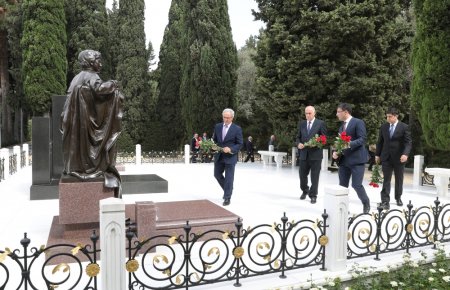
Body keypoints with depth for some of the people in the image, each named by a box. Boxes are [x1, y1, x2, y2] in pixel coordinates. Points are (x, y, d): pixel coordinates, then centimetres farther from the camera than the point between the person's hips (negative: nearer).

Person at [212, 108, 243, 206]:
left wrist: (230, 149, -21)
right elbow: (214, 139, 15)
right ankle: (227, 190, 35)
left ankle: (227, 198, 8)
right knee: (217, 174, 13)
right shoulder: (217, 126, 5)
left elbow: (240, 144, -6)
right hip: (219, 156, 5)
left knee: (229, 178, -2)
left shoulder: (237, 129, -7)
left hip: (230, 156, -5)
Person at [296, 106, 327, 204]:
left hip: (315, 154, -3)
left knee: (314, 177, 2)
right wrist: (298, 143, -9)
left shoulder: (320, 123, -1)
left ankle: (313, 195, 13)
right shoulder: (301, 123, 11)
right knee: (302, 175, 9)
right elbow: (298, 137, 13)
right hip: (304, 154, 4)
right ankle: (305, 191, 33)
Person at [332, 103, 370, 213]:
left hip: (357, 159, -7)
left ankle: (366, 203, 19)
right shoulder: (342, 126, 18)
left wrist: (349, 144, -28)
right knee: (342, 185, 6)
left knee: (356, 185, -6)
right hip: (344, 160, 7)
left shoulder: (358, 122, -6)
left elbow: (362, 139, -15)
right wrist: (336, 152, 2)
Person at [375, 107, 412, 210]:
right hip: (386, 157, 1)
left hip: (399, 158, -1)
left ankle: (398, 198, 30)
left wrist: (405, 154, -25)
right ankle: (385, 201, -4)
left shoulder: (404, 127, -5)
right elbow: (380, 142, 11)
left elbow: (408, 142, -10)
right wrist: (377, 154, 9)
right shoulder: (383, 127, 5)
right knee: (386, 179, -4)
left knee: (399, 179, 13)